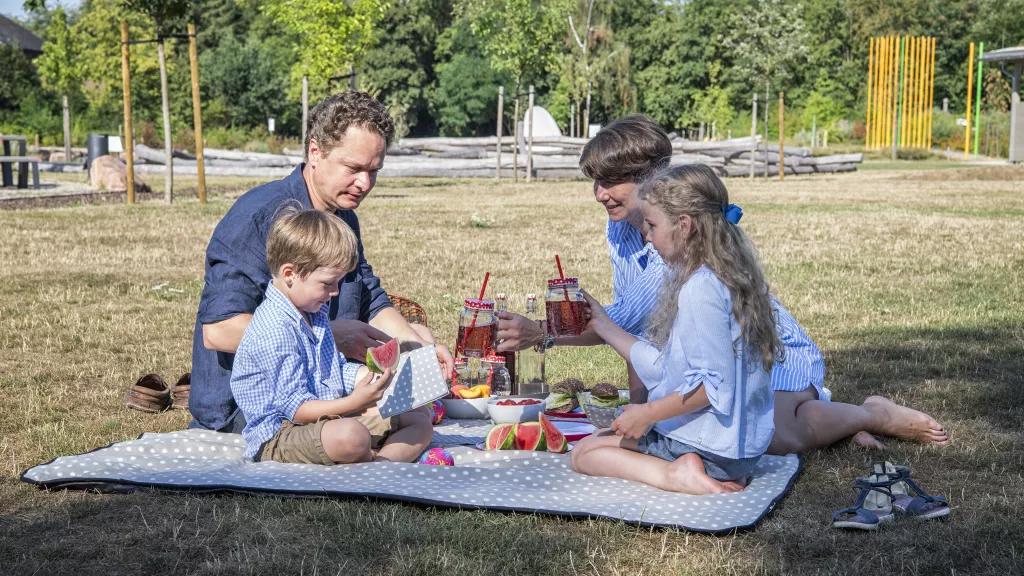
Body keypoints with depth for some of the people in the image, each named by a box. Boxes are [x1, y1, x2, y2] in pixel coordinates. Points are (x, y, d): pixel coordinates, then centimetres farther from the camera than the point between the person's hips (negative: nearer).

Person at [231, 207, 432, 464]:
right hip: (278, 439, -10)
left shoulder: (315, 311, 12)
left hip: (326, 420, 10)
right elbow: (294, 408, -24)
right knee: (352, 436, -41)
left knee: (421, 423, 7)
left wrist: (375, 373, 5)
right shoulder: (273, 331, -22)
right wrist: (355, 403, -31)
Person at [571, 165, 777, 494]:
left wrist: (648, 414, -18)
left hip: (707, 445, -10)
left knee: (583, 453, 1)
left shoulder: (700, 288, -21)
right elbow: (663, 366, 16)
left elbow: (714, 382, -26)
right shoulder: (720, 279, 11)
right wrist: (602, 324, 19)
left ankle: (675, 474, -18)